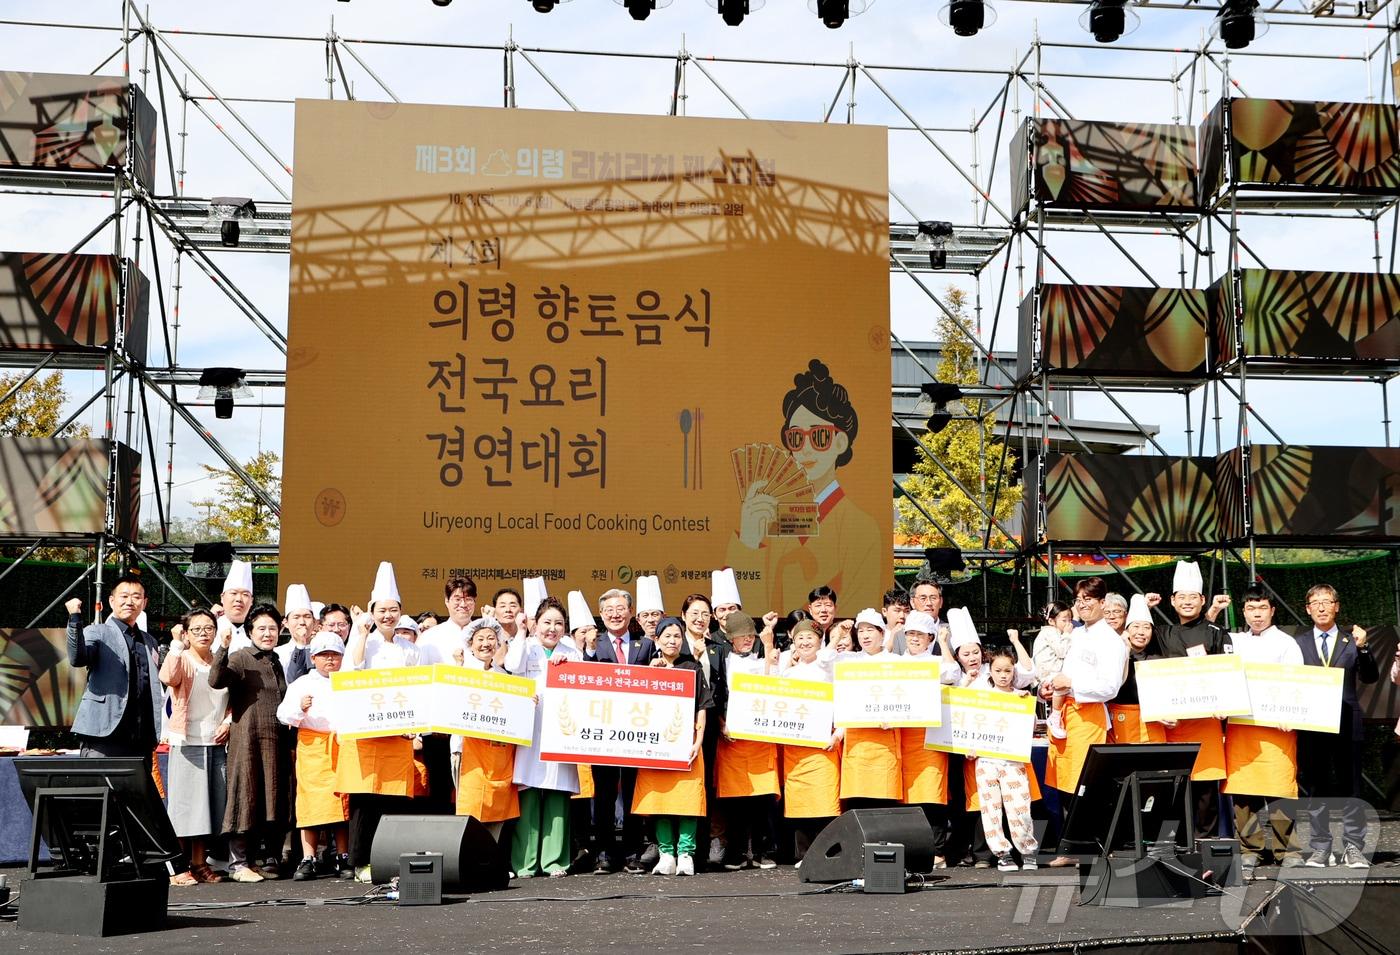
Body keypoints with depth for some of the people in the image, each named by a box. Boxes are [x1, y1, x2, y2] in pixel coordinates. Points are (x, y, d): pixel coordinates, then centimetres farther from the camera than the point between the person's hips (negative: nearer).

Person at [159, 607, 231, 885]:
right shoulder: (182, 660, -4)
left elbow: (233, 700, 21)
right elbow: (168, 677, -28)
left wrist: (228, 721, 4)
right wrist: (176, 645, -27)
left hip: (217, 743, 6)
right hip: (187, 742, -5)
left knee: (209, 805, 9)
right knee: (185, 803, -6)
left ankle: (199, 864, 17)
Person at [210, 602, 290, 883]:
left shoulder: (276, 662, 18)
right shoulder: (241, 659, -3)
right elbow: (216, 680, -22)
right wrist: (223, 648, -32)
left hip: (276, 741, 7)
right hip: (248, 739, -7)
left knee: (272, 799, 7)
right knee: (246, 796, -6)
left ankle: (269, 859, 13)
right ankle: (237, 862, -2)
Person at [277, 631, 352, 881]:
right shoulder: (302, 684, 9)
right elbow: (283, 714, 0)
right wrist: (300, 708, -19)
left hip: (344, 746, 2)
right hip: (312, 748, -2)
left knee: (343, 802, 1)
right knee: (311, 802, -5)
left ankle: (344, 859, 7)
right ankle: (308, 861, 0)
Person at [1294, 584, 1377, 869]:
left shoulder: (1352, 640, 7)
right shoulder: (1298, 643, 9)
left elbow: (1370, 678, -2)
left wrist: (1363, 648, -17)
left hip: (1347, 724, -1)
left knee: (1350, 787, 1)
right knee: (1315, 789, 5)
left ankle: (1353, 848, 7)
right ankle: (1320, 848, 11)